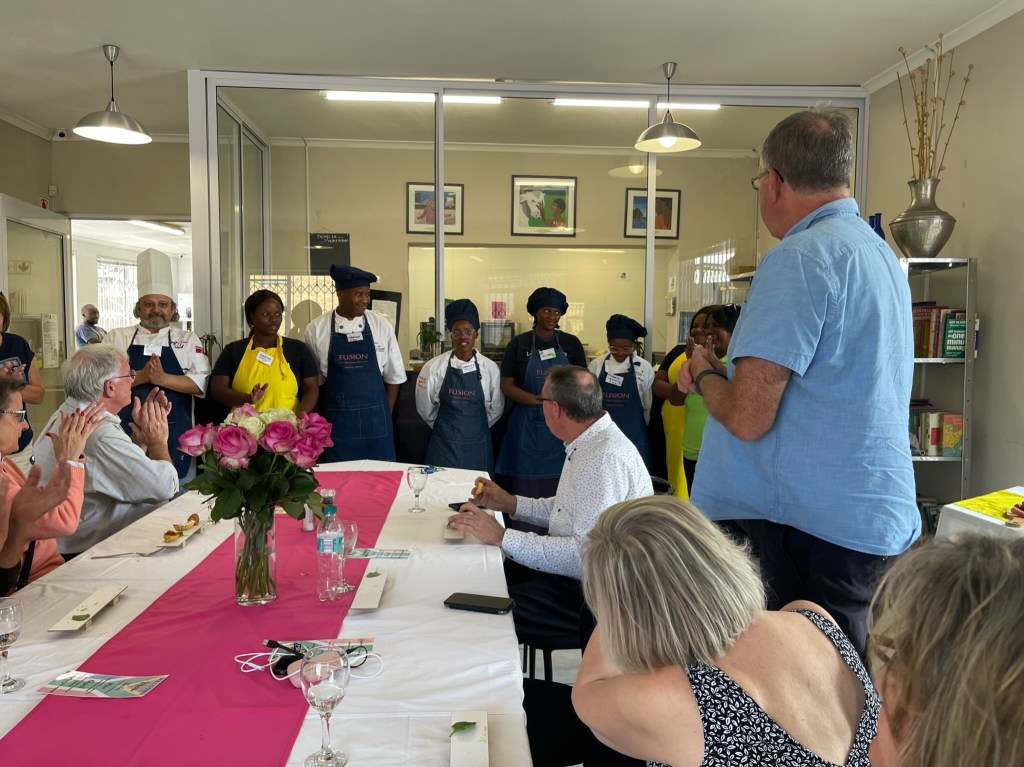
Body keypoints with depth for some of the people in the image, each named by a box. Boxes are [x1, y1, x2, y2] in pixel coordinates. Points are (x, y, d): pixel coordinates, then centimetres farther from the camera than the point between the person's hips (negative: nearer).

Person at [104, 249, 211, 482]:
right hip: (126, 434, 0)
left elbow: (201, 383, -6)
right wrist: (140, 376, -17)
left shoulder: (188, 340, 6)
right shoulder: (116, 337, 8)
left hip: (174, 437, 0)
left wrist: (162, 378, -19)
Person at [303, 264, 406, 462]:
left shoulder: (381, 326, -1)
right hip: (337, 418, -1)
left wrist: (386, 416, 7)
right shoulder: (316, 329, -2)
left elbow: (393, 376, 6)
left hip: (375, 417, 1)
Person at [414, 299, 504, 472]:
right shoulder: (434, 367, -6)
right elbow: (425, 408, 5)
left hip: (477, 446, 1)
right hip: (443, 445, 0)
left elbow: (495, 409, 7)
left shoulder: (490, 368, -4)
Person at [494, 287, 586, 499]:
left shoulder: (571, 343, 7)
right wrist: (537, 399, -16)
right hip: (527, 426, -1)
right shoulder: (519, 343, 4)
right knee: (526, 491, 0)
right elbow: (506, 386, -1)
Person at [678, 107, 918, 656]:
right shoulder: (881, 253, 13)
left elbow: (747, 416, -22)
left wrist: (705, 374, -2)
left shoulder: (799, 257, -17)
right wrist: (722, 372, 17)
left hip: (823, 527, -9)